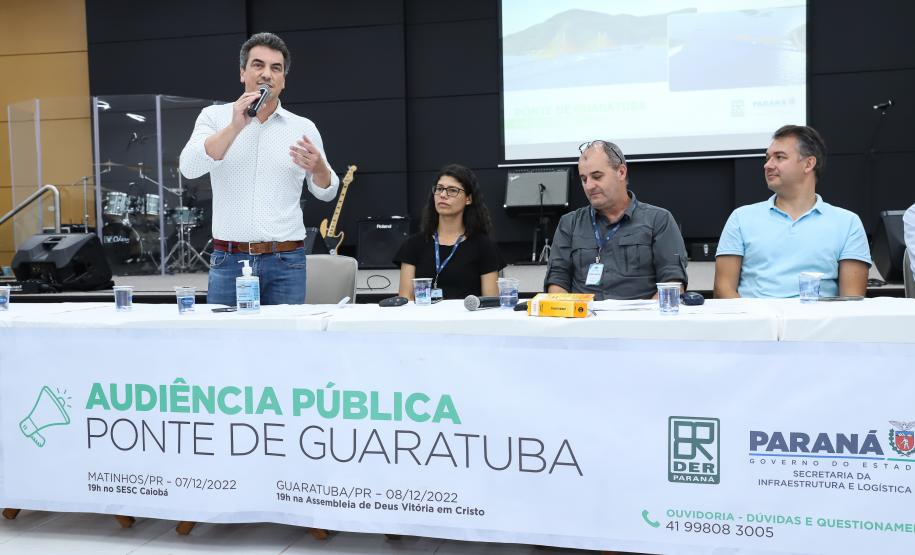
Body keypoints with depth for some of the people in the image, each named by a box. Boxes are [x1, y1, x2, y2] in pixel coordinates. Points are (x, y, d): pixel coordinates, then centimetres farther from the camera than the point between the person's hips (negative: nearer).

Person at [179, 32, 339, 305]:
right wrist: (235, 126, -20)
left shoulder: (303, 128, 7)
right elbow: (189, 168, -10)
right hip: (228, 261, 0)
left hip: (286, 263, 1)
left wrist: (318, 167, -11)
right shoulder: (215, 117, 5)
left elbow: (326, 192, 11)